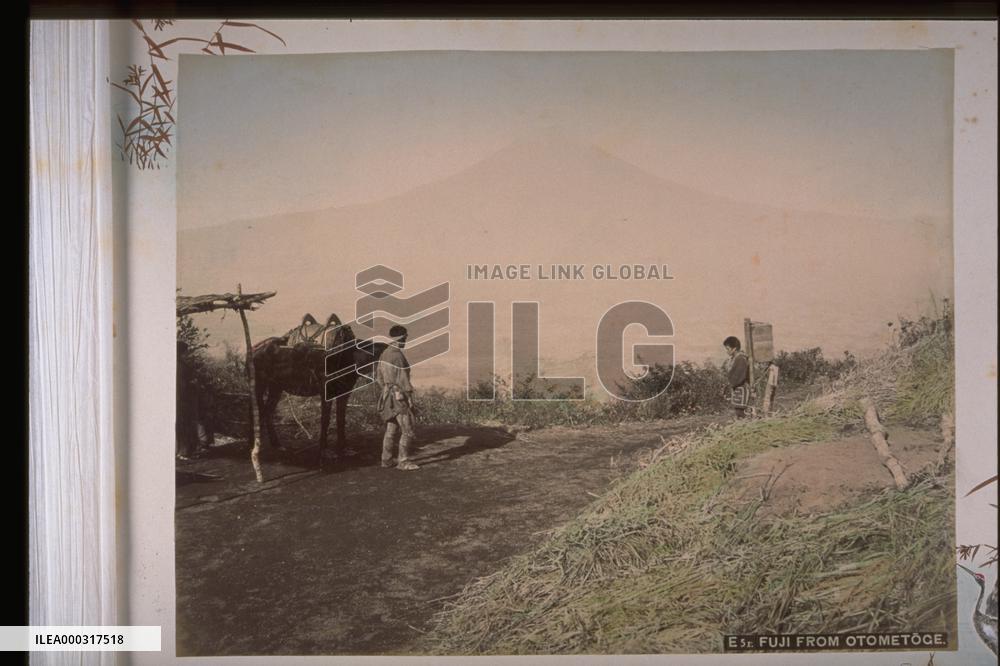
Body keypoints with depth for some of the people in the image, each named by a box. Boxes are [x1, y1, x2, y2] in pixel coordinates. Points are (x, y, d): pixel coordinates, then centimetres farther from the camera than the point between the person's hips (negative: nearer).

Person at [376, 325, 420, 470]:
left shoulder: (384, 354, 11)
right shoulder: (397, 356, -19)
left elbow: (378, 376, 19)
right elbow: (403, 380, -21)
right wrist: (410, 399, -16)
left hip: (388, 395, 10)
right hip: (399, 397, -10)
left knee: (391, 429, 15)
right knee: (407, 431, -4)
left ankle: (387, 459, 19)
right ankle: (403, 461, -2)